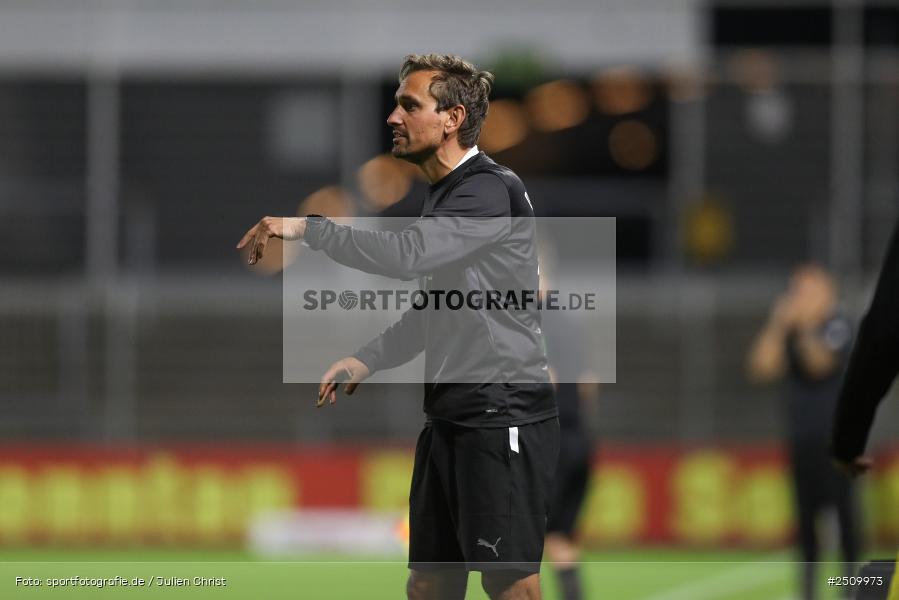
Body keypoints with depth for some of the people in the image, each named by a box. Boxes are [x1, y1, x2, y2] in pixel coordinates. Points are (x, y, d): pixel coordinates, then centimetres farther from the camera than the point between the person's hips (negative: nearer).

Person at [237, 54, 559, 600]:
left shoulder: (492, 191, -15)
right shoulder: (444, 194, 16)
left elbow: (406, 255, -29)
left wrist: (306, 226, -23)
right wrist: (369, 359, 13)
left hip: (503, 416, -10)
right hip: (450, 413, 10)